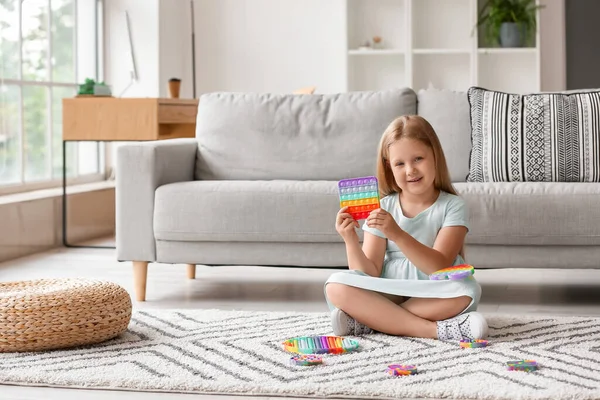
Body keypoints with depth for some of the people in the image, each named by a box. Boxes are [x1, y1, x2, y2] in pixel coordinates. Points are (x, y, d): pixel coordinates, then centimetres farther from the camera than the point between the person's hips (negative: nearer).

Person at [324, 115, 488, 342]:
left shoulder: (452, 206, -2)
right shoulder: (381, 209, 5)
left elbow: (440, 267, -17)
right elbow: (369, 275, -2)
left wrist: (397, 234, -30)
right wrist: (351, 241, -20)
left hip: (433, 299, -2)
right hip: (387, 295, 2)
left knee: (466, 290, -34)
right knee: (337, 286, -24)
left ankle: (370, 321, -24)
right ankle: (436, 329, -28)